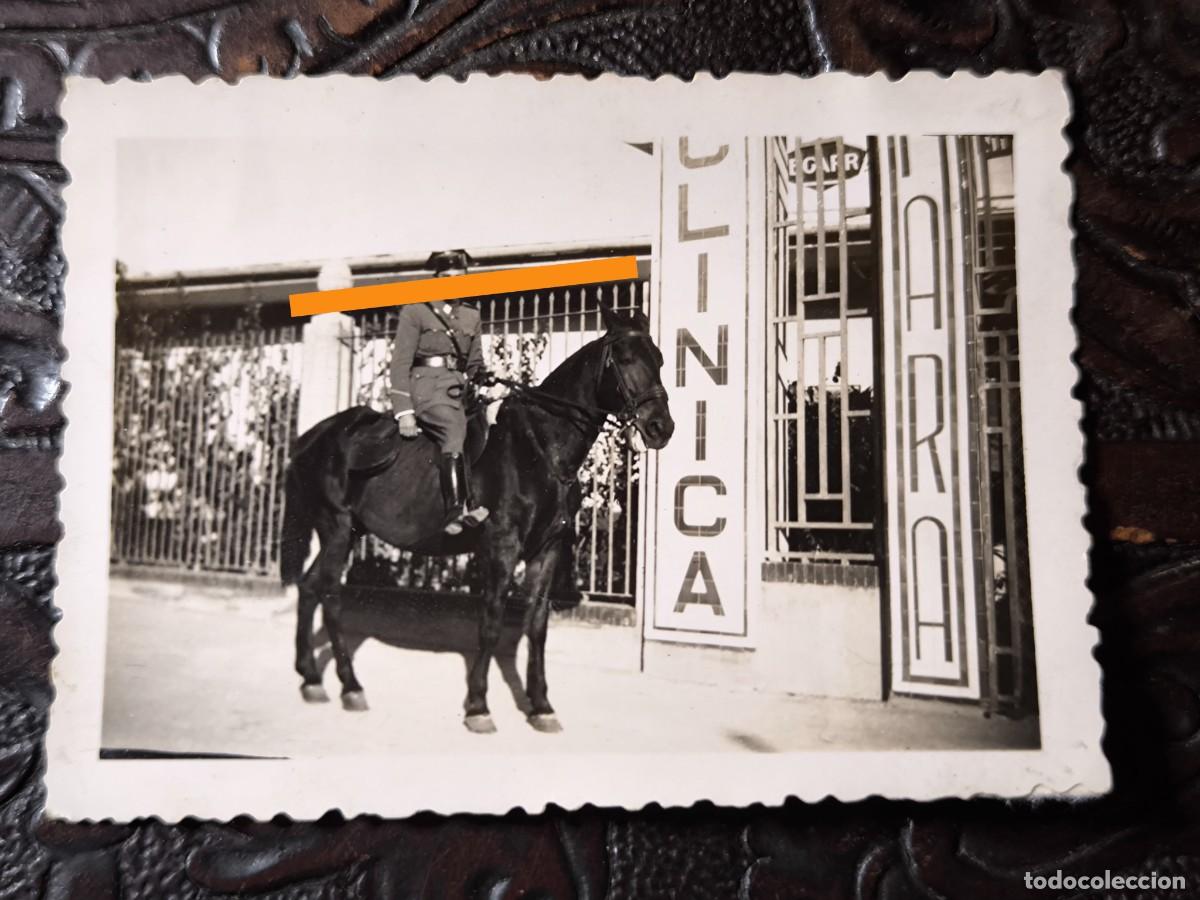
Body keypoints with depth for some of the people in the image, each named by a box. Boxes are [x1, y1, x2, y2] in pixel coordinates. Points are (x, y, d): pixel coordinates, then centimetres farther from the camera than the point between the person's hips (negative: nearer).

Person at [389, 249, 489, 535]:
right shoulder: (415, 311, 4)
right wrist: (404, 411, -11)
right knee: (454, 430, -31)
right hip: (425, 385, -7)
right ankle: (459, 508, -40)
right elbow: (401, 362, -3)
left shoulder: (472, 315, 19)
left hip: (458, 388, 7)